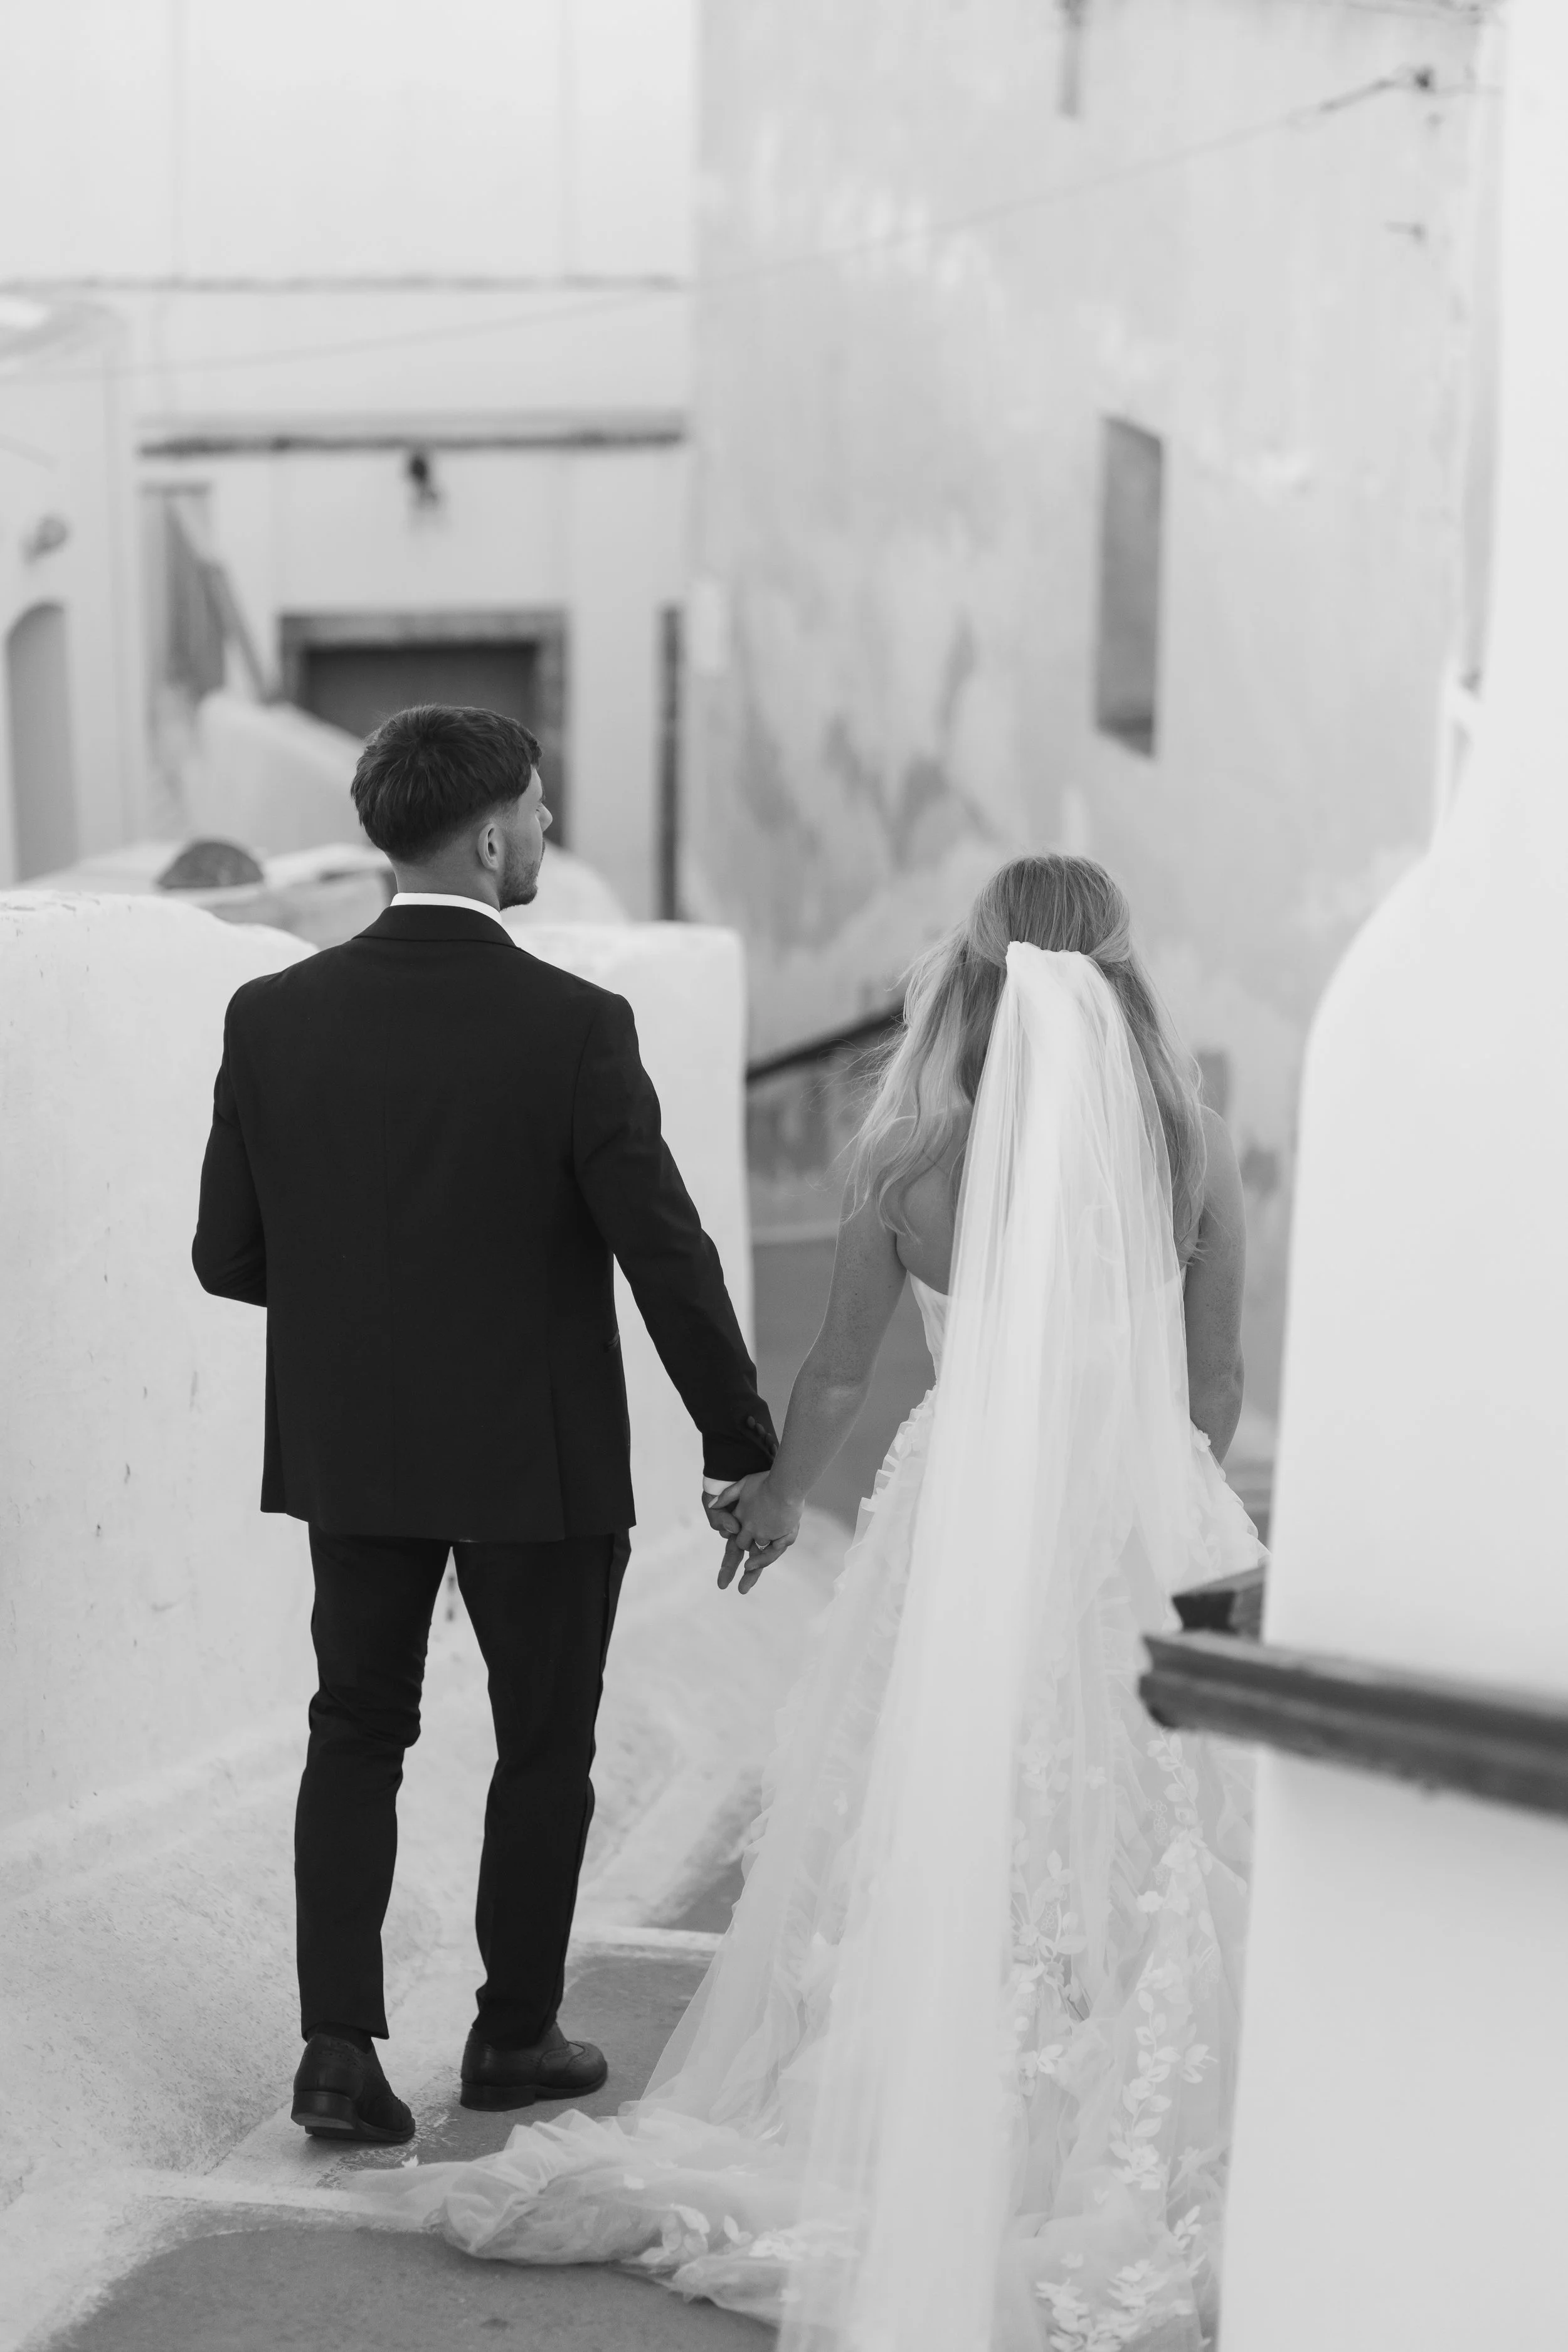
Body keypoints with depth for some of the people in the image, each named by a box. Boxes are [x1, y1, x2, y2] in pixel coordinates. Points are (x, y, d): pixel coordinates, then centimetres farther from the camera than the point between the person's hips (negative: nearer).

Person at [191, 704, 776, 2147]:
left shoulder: (275, 1016, -7)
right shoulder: (574, 1028, -18)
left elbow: (228, 1255, -2)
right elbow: (669, 1257, -16)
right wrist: (744, 1444, -4)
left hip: (349, 1448, 3)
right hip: (537, 1457, -3)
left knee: (356, 1734, 15)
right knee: (544, 1747, 15)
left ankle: (340, 2047, 6)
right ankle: (515, 2035, 27)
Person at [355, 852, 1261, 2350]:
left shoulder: (910, 1156, -6)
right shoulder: (1192, 1149, -4)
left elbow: (839, 1368, 4)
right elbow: (1217, 1378, 6)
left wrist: (775, 1494, 22)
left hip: (964, 1520, 0)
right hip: (1140, 1522, 0)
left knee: (929, 1839, 11)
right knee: (1136, 1844, 8)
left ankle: (924, 2151, 20)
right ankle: (1131, 2156, 13)